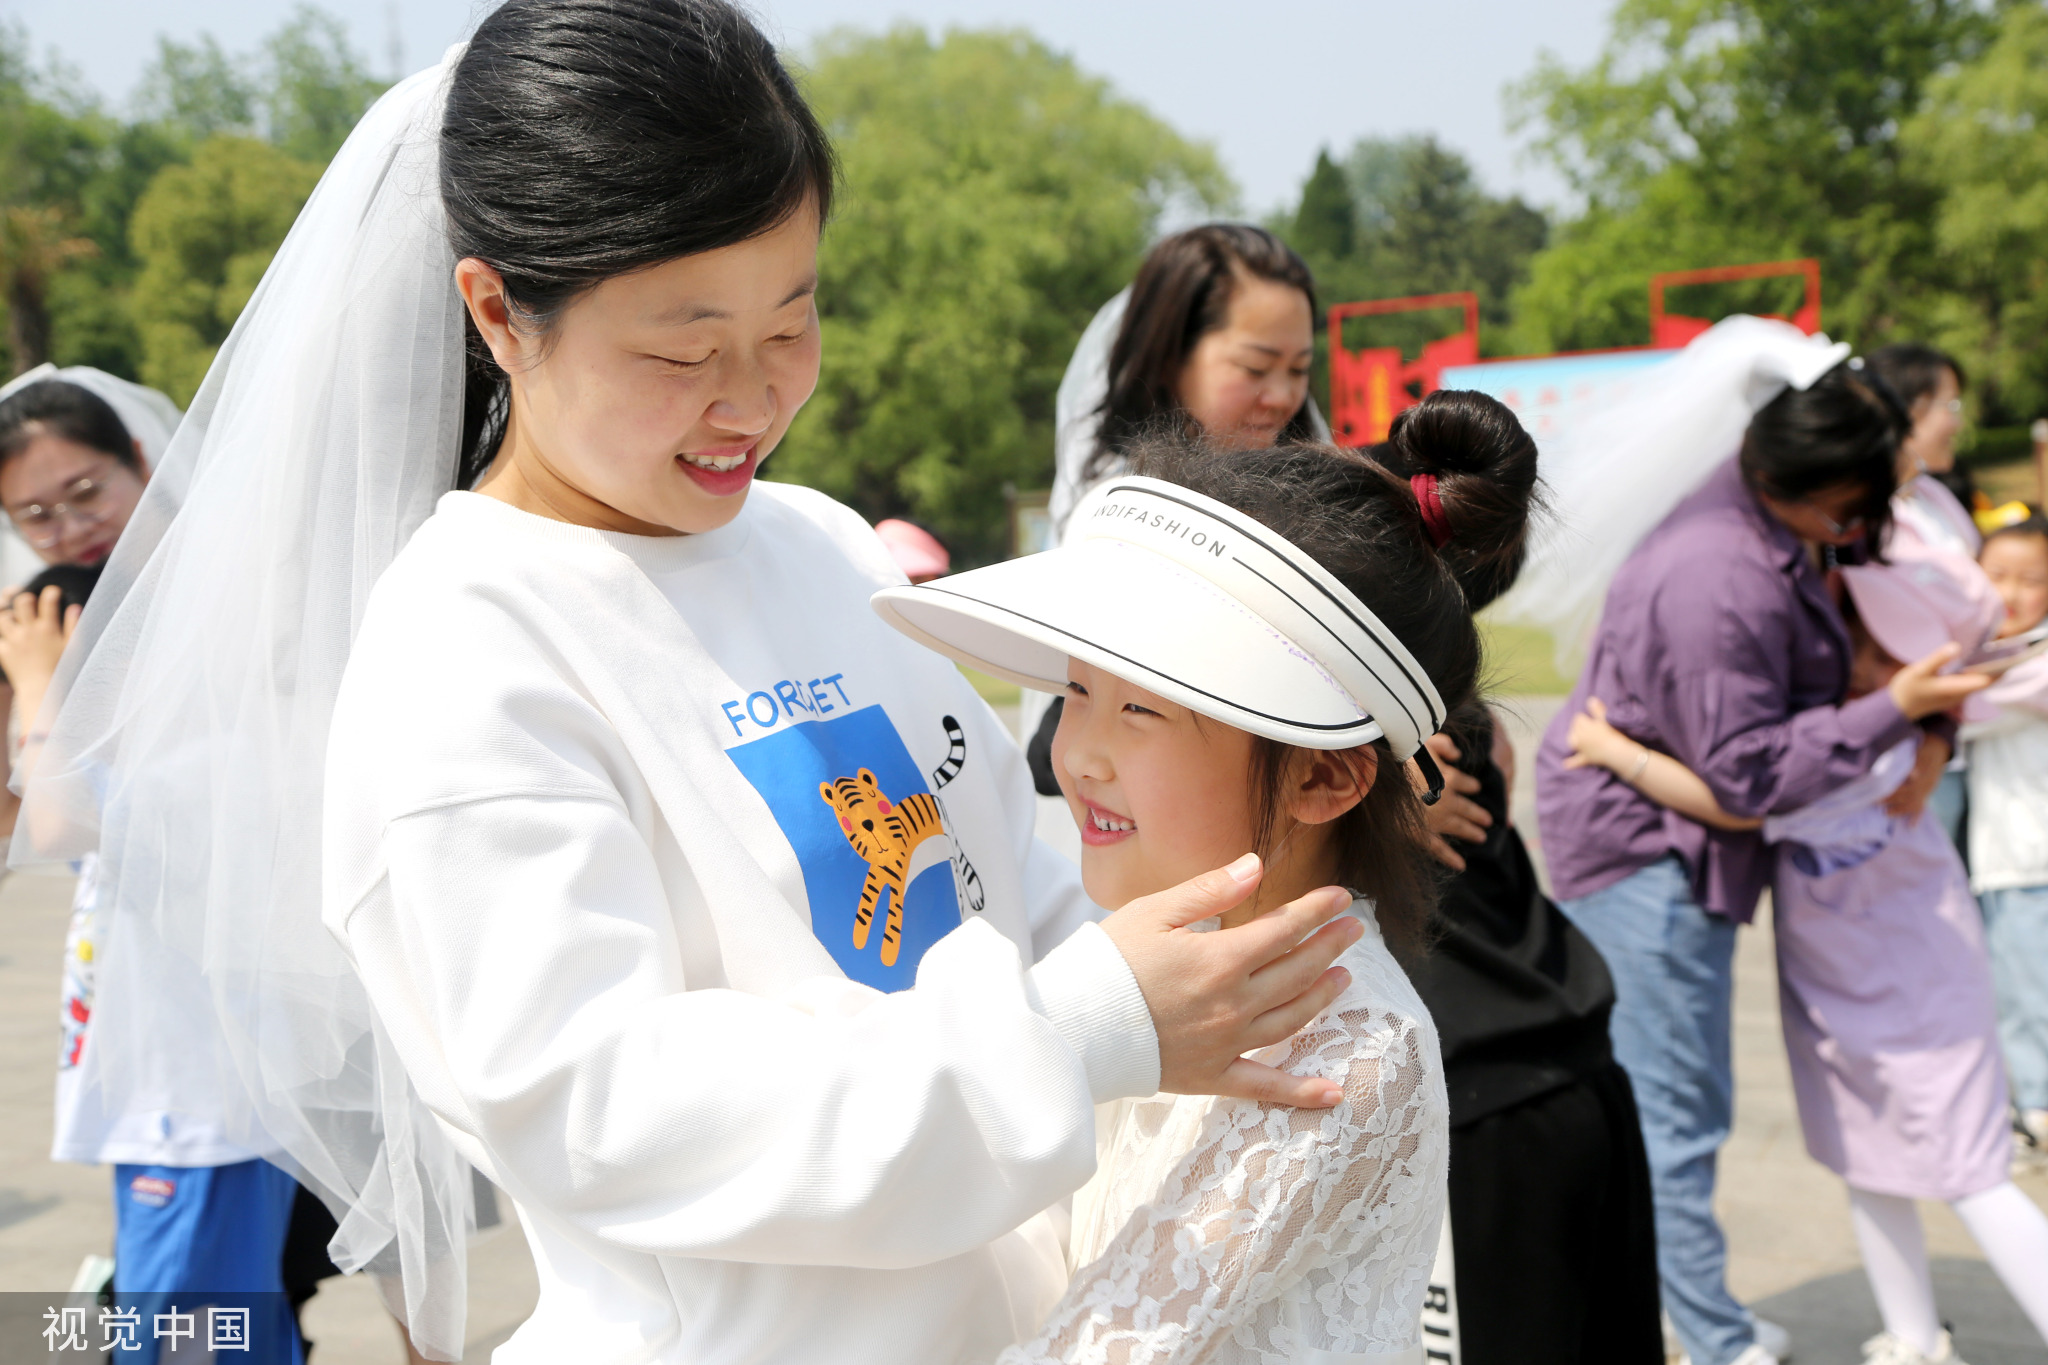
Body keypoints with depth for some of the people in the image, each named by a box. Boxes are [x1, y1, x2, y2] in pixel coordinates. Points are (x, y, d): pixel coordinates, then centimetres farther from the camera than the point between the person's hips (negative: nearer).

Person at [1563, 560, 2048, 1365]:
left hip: (1915, 985, -8)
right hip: (1827, 976, 8)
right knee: (1865, 1168, 17)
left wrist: (1614, 750, -34)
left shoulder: (1880, 759, -34)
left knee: (1967, 1177, -1)